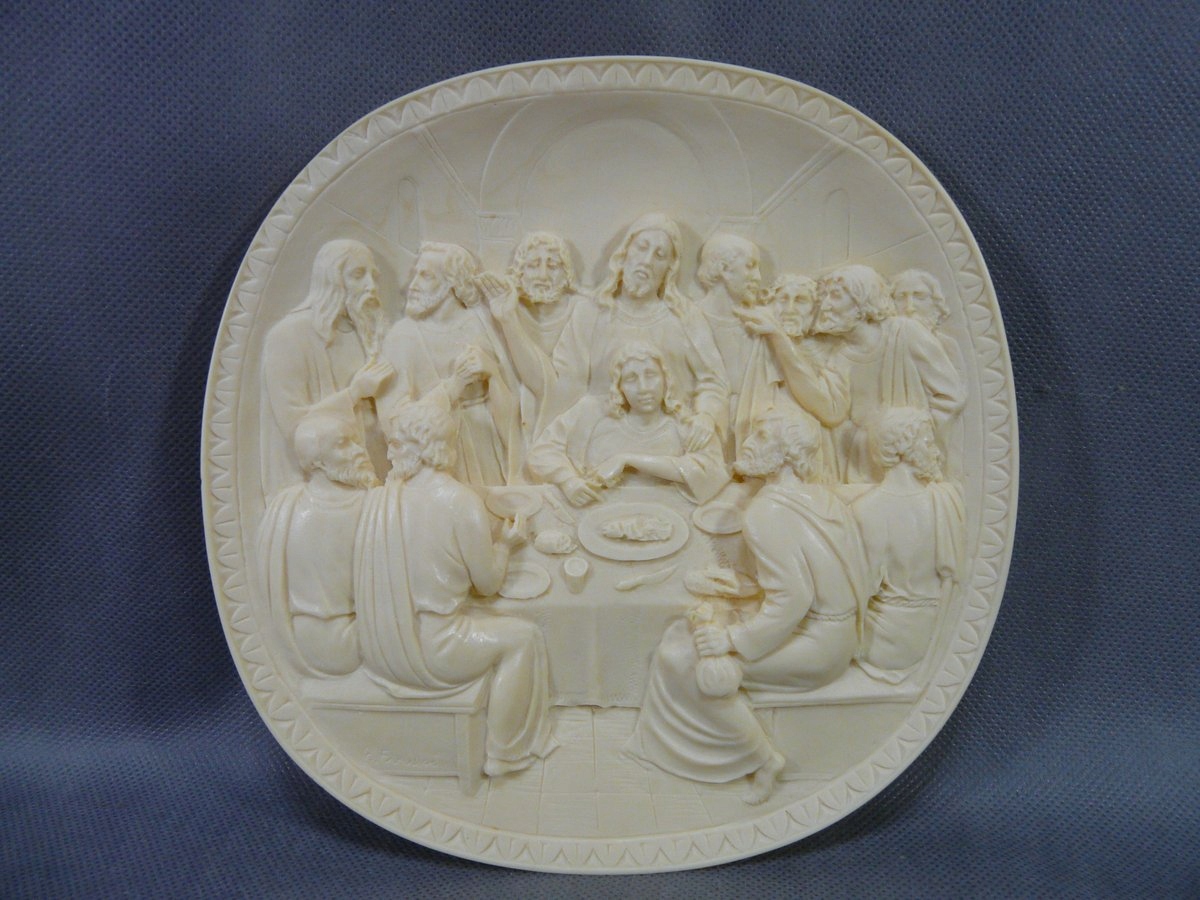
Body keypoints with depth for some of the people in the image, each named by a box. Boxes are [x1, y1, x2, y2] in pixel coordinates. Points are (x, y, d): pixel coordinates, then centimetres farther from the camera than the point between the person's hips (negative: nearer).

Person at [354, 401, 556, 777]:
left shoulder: (379, 496, -4)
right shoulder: (460, 501, -19)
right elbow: (488, 583, -8)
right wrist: (505, 542, 10)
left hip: (379, 652, 6)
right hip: (426, 654, -6)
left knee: (482, 618, 28)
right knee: (523, 637, 14)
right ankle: (505, 751, 24)